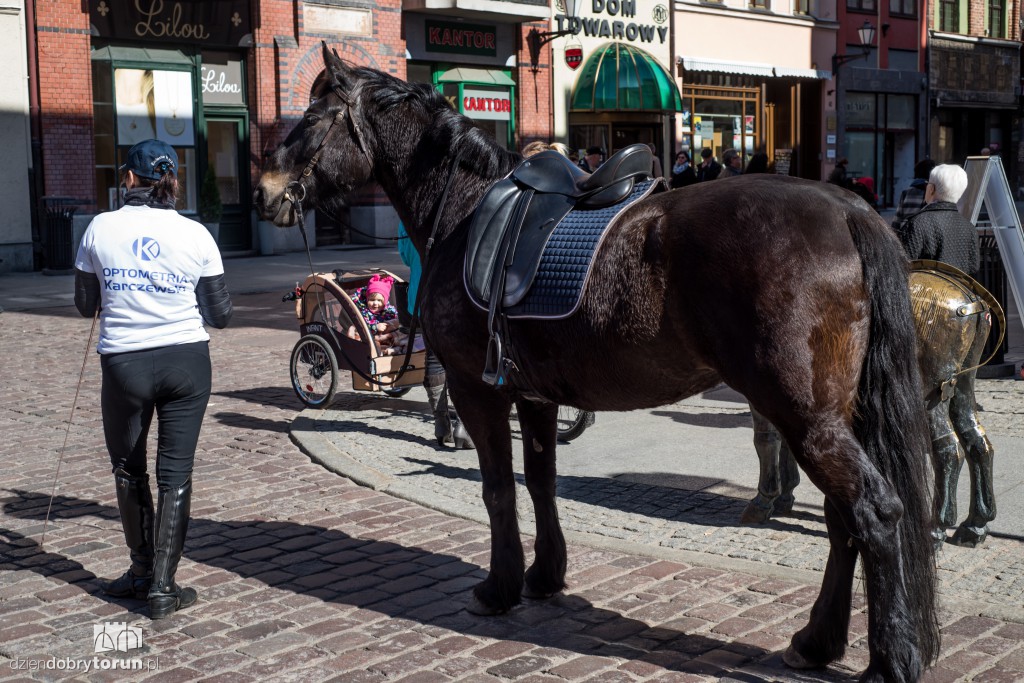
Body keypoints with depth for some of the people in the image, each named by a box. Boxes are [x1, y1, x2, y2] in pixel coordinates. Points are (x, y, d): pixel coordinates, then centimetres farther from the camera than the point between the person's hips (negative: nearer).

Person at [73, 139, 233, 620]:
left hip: (123, 362, 0)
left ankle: (142, 570, 28)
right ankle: (162, 587, 7)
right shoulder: (195, 234, -3)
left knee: (128, 469, 19)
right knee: (175, 473, 7)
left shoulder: (101, 228, -4)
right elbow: (220, 314, 2)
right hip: (186, 363, 0)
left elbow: (85, 305, 6)